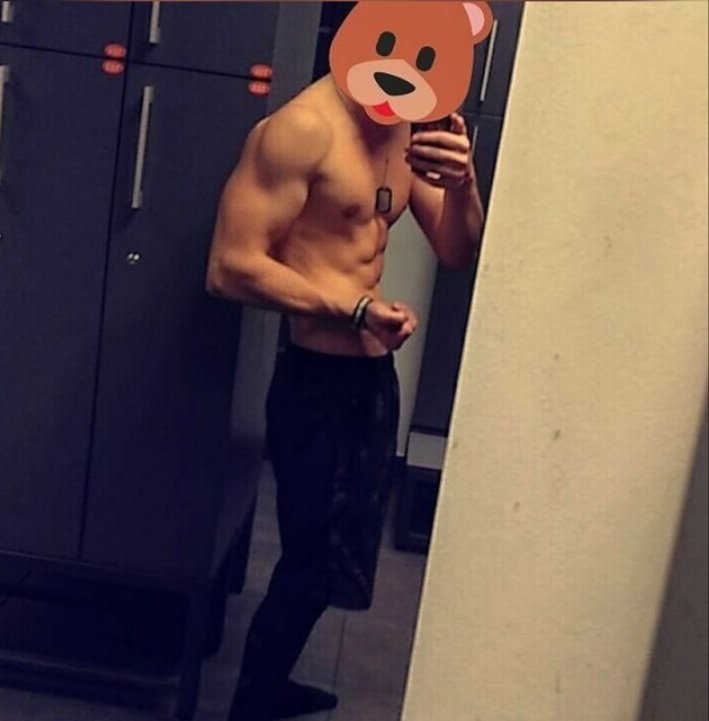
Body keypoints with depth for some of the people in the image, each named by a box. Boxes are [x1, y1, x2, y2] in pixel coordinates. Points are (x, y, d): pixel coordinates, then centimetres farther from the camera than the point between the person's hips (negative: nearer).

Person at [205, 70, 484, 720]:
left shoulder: (411, 129, 7)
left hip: (374, 376, 9)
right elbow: (231, 267, -22)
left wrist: (462, 185, -16)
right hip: (317, 382, -9)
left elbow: (458, 253, 4)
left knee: (326, 554, 22)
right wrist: (357, 309, -25)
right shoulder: (305, 127, -19)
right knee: (314, 562, 5)